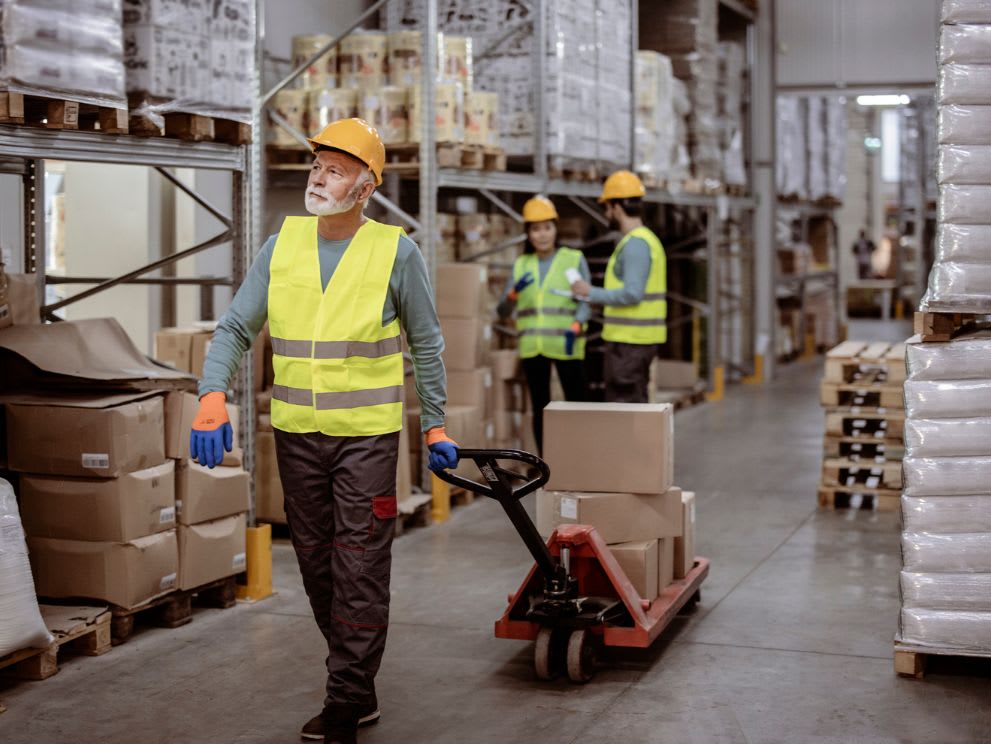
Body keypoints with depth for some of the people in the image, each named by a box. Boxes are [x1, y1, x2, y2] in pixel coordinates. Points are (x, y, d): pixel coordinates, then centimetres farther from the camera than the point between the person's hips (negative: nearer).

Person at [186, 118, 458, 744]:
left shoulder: (395, 252, -4)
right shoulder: (282, 245, 5)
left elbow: (427, 344, 3)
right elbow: (236, 328, 4)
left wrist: (435, 426, 3)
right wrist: (213, 399, -11)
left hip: (367, 434, -4)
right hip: (296, 433, 4)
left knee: (359, 568, -3)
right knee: (315, 561, 11)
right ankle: (358, 682, 26)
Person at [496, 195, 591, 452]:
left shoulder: (575, 260, -1)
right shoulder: (521, 265, 8)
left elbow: (586, 303, -8)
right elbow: (503, 311, 3)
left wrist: (575, 328, -28)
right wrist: (514, 292, -18)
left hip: (565, 346, -3)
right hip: (533, 347, 3)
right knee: (540, 409, 5)